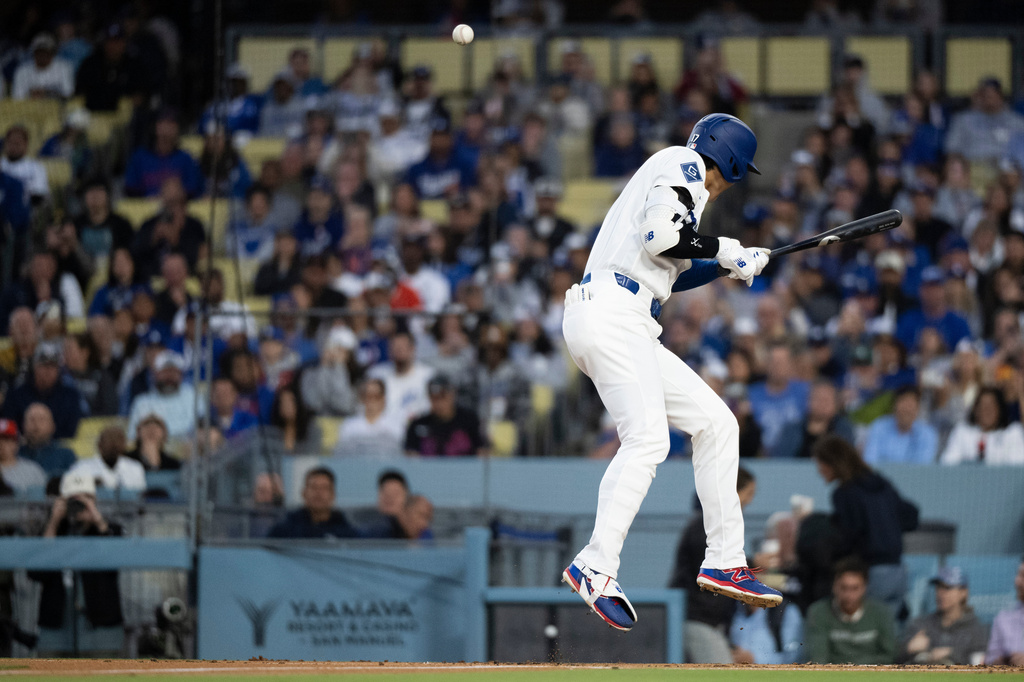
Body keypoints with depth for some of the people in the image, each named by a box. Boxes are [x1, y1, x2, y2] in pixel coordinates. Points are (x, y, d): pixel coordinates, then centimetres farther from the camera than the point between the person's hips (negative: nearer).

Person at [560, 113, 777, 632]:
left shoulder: (678, 174, 31)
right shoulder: (684, 163, 2)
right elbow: (660, 237, -15)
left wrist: (727, 265, 24)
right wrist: (724, 251, -1)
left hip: (630, 334, 10)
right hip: (610, 314, -10)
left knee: (715, 422, 12)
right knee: (647, 437, -25)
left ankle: (724, 562, 12)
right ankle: (596, 568, -36)